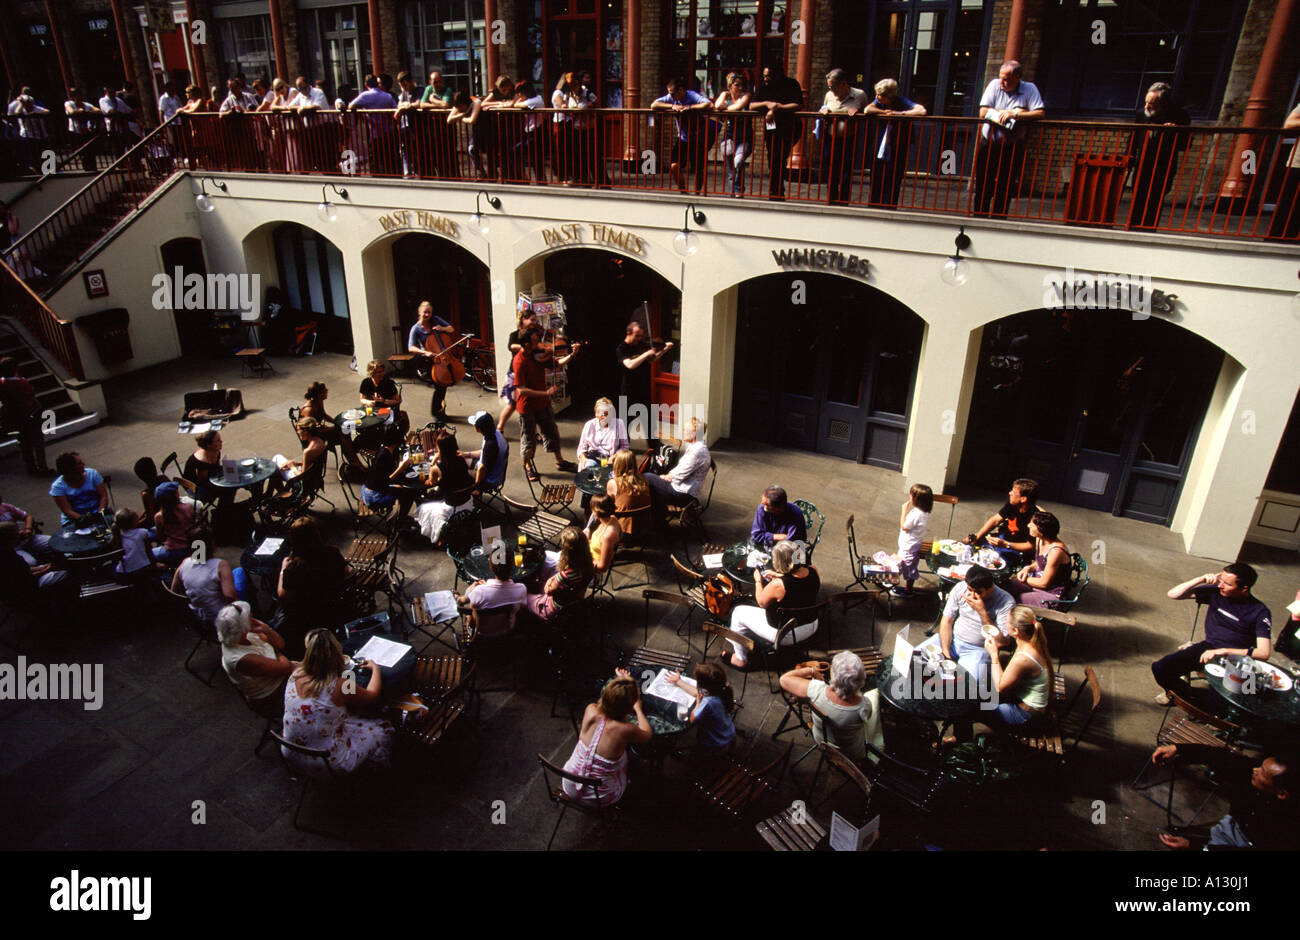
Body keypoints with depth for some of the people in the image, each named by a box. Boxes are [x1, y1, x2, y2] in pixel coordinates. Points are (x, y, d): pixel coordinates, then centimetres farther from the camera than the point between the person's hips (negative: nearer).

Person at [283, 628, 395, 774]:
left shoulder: (295, 675, -13)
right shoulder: (339, 686, -27)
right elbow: (372, 696, -7)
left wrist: (346, 665, 18)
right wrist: (375, 669, 9)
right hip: (328, 761, -6)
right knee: (384, 729, 12)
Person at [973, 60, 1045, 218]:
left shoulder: (1030, 89, -4)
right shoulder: (995, 85, -3)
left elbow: (1040, 114, -14)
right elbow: (983, 112, -12)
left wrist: (1014, 114, -25)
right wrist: (1016, 112, -12)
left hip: (1013, 147, -1)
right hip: (988, 145, 1)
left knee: (1005, 190, 2)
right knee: (982, 188, 2)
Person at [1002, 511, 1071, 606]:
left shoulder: (1056, 551, -30)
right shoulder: (1039, 539, -4)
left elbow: (1043, 583, -21)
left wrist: (1024, 579, -8)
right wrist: (1029, 568, -5)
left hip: (1051, 594, -8)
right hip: (1038, 579, 8)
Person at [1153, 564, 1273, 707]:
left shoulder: (1260, 612, -11)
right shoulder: (1215, 592, -2)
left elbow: (1264, 652, -18)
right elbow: (1172, 595, -1)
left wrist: (1223, 651, -26)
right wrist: (1201, 580, -12)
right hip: (1208, 646, 4)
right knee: (1160, 668, -15)